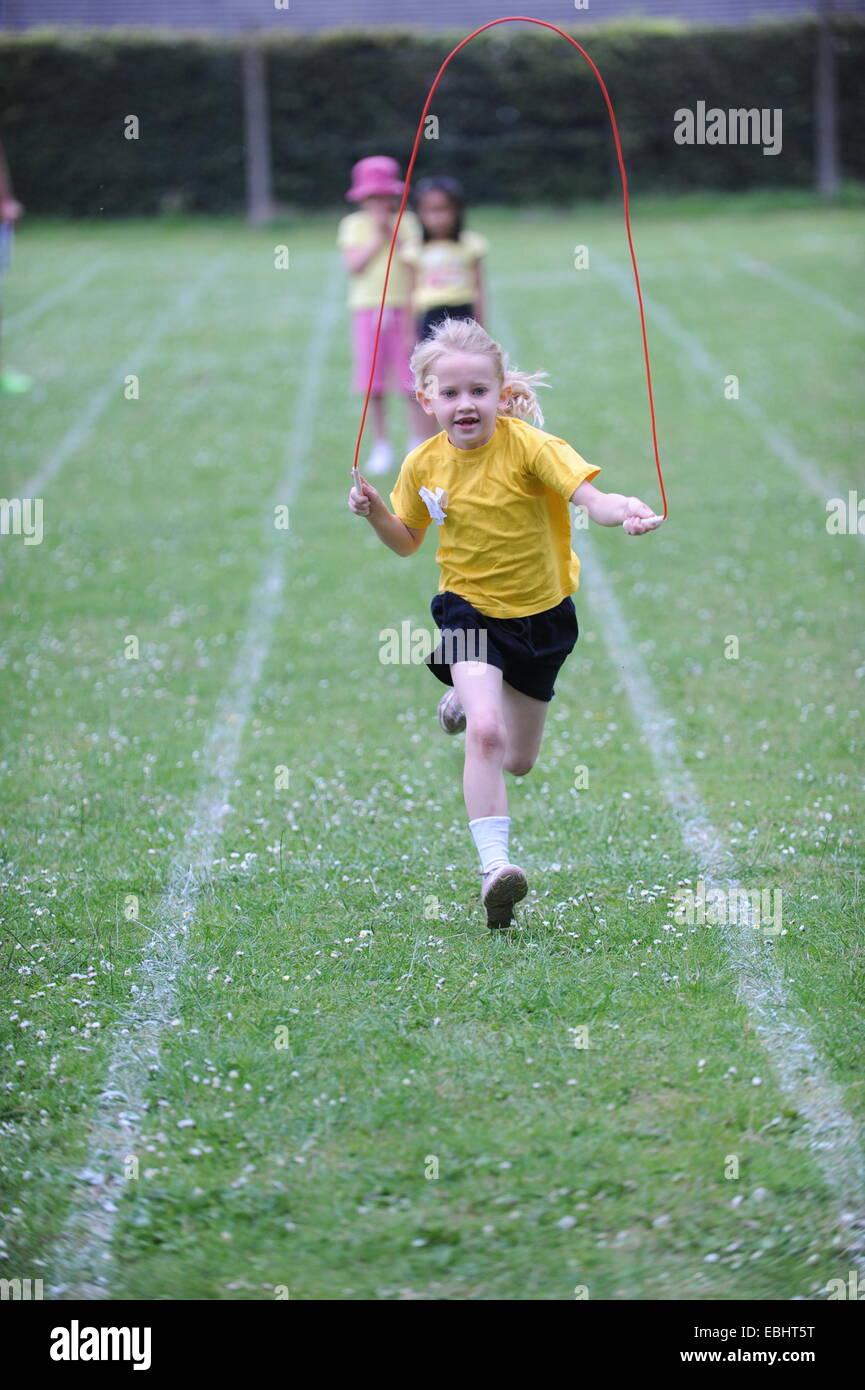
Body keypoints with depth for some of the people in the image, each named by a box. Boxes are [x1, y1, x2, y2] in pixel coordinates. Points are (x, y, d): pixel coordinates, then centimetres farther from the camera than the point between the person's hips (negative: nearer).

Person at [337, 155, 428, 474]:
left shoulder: (407, 222, 4)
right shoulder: (354, 224, 4)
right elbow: (353, 265, -8)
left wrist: (394, 233, -11)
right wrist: (378, 236, -11)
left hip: (404, 307, -1)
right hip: (367, 308, 1)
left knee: (412, 382, -2)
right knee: (373, 384, 1)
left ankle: (418, 445, 5)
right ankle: (381, 446, 12)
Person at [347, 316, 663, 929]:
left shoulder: (528, 446, -20)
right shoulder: (424, 464, -8)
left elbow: (589, 496, -33)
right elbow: (407, 541, 9)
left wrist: (624, 509, -55)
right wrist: (375, 511, -11)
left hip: (542, 611, 0)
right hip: (471, 609, 0)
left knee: (518, 762, 17)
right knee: (484, 734, -26)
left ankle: (466, 698, 51)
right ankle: (494, 866, -25)